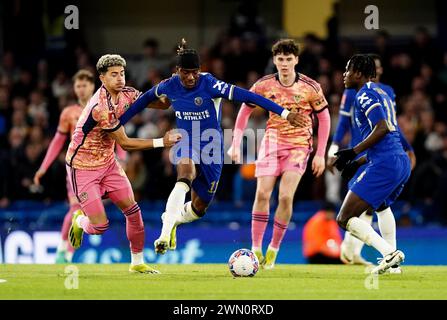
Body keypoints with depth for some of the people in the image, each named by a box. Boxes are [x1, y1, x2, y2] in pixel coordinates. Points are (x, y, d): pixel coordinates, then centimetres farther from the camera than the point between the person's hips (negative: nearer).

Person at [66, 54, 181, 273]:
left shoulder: (126, 94, -6)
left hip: (107, 162, 8)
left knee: (132, 210, 2)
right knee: (100, 226, -10)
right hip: (83, 167, -8)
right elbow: (125, 144, -25)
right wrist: (161, 142, -27)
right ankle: (80, 221, 26)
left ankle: (137, 262, 17)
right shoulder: (100, 107, -30)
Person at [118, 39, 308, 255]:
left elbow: (247, 96, -25)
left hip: (210, 149, 0)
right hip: (186, 145, 0)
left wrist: (285, 114, -31)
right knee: (185, 174, -35)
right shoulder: (170, 86, -8)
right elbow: (147, 98, 14)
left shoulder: (210, 85, -20)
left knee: (198, 208, 6)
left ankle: (172, 220, 42)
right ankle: (165, 234, -43)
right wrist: (119, 122, 19)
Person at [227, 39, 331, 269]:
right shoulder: (264, 85, -5)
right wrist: (235, 144, 2)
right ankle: (256, 249, -1)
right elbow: (244, 111, 7)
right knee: (262, 194, -10)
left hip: (299, 146, -2)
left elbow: (324, 118, 1)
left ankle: (273, 249, 0)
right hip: (272, 142, 2)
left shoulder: (310, 88, -10)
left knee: (286, 197, -15)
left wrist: (320, 154, -2)